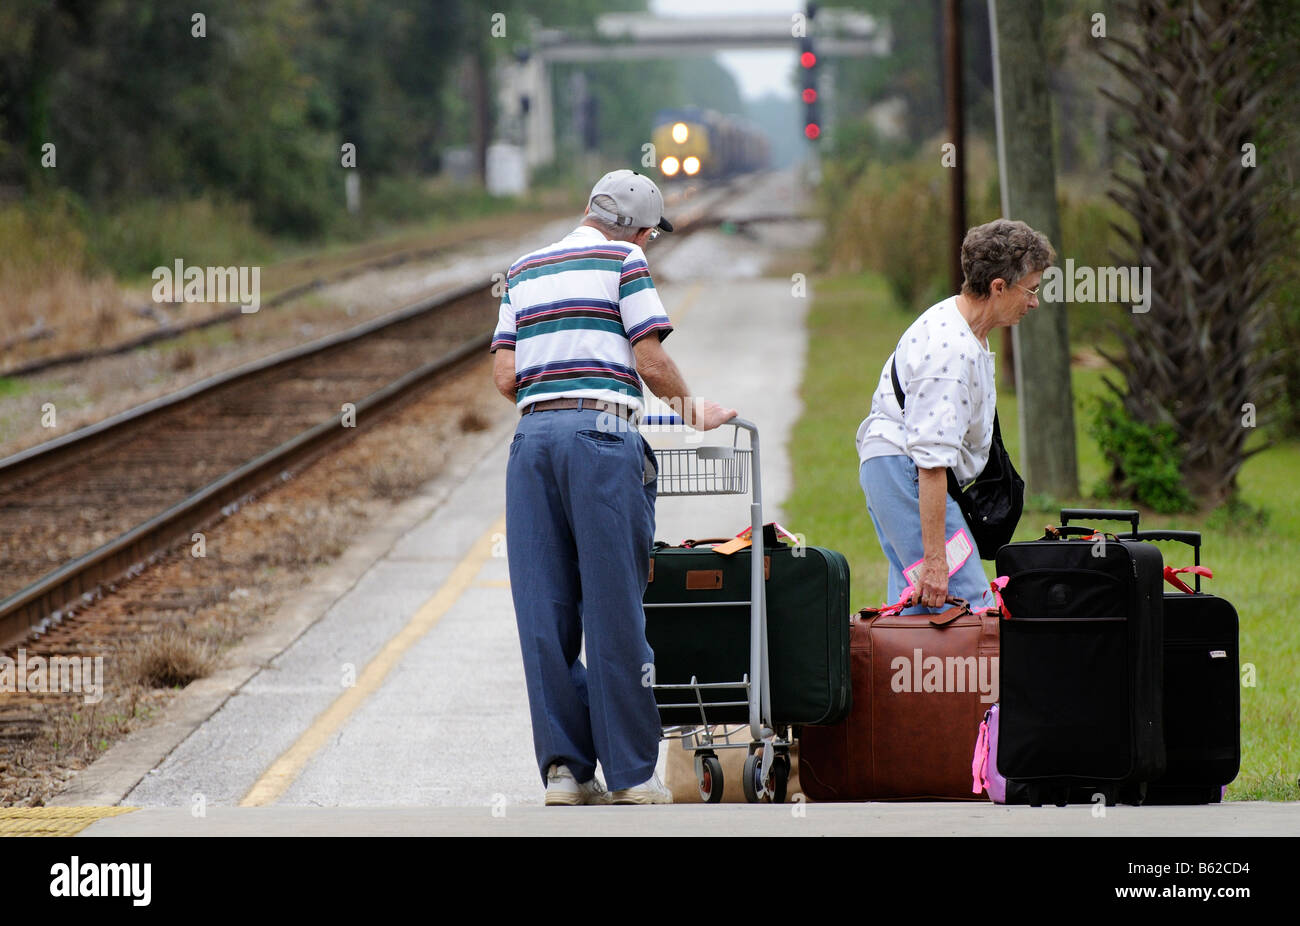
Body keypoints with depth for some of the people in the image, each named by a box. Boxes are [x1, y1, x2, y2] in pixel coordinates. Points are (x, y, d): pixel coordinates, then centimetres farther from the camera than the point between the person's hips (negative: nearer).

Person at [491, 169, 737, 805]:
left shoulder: (524, 271, 21)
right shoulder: (622, 260, 4)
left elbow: (506, 377, 14)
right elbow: (652, 361, 0)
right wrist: (693, 410, 17)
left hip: (533, 434, 5)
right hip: (602, 434, -5)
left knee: (544, 610, 4)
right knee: (613, 608, -3)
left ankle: (563, 766, 2)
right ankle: (630, 771, -1)